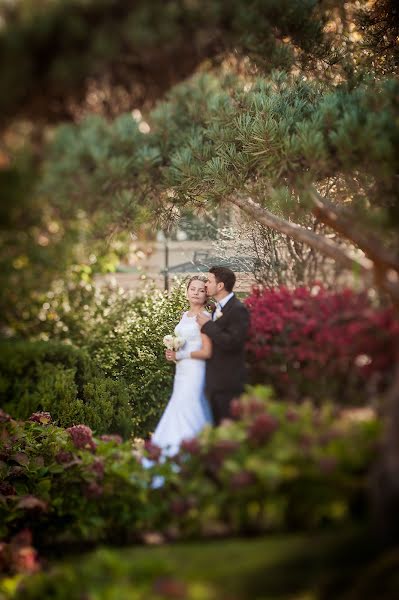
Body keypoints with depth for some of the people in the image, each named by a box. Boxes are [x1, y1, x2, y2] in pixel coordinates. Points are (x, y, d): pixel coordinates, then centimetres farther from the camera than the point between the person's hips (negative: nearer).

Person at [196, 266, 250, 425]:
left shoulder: (238, 310, -14)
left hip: (228, 384, -9)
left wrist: (208, 325, -16)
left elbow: (232, 342, -25)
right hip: (213, 382, 9)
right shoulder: (218, 308, 15)